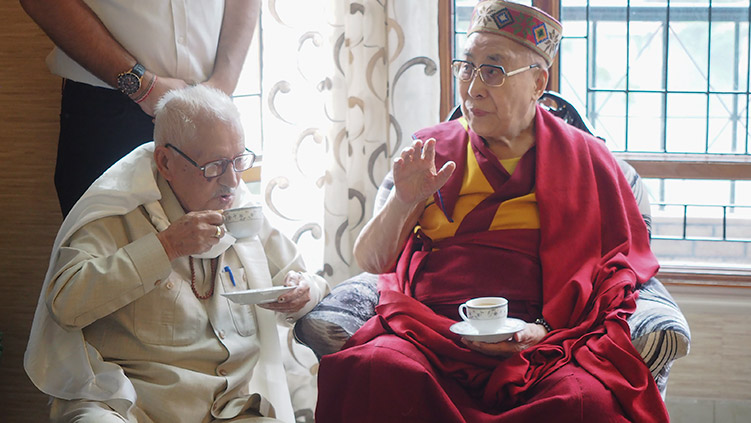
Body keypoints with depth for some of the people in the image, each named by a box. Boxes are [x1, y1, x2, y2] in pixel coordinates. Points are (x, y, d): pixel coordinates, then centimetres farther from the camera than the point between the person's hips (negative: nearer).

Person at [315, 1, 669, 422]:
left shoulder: (585, 158, 13)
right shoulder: (432, 149, 17)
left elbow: (619, 270, 9)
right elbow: (370, 261, 16)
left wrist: (548, 330, -7)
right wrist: (404, 201, -4)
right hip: (431, 333, 1)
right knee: (373, 371, -33)